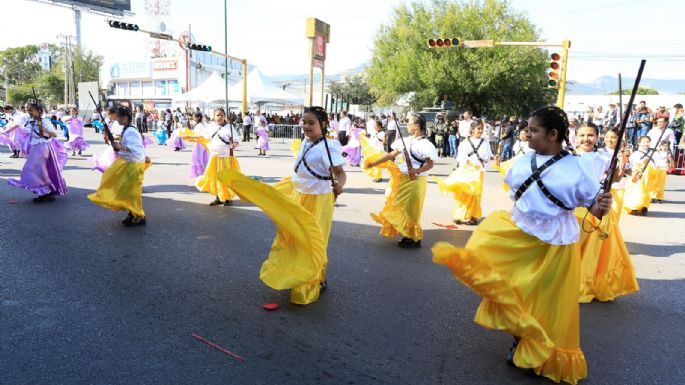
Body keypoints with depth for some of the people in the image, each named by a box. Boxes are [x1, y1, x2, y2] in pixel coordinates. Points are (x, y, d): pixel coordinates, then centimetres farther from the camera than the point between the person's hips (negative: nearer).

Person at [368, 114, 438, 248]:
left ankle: (414, 239, 13)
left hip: (415, 181, -8)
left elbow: (430, 164, -17)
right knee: (401, 209, 13)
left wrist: (417, 170, -33)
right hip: (404, 179, 8)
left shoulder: (424, 143, -16)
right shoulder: (407, 141, 6)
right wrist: (375, 163, 5)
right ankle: (408, 235, 26)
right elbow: (392, 154, 8)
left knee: (410, 210, -1)